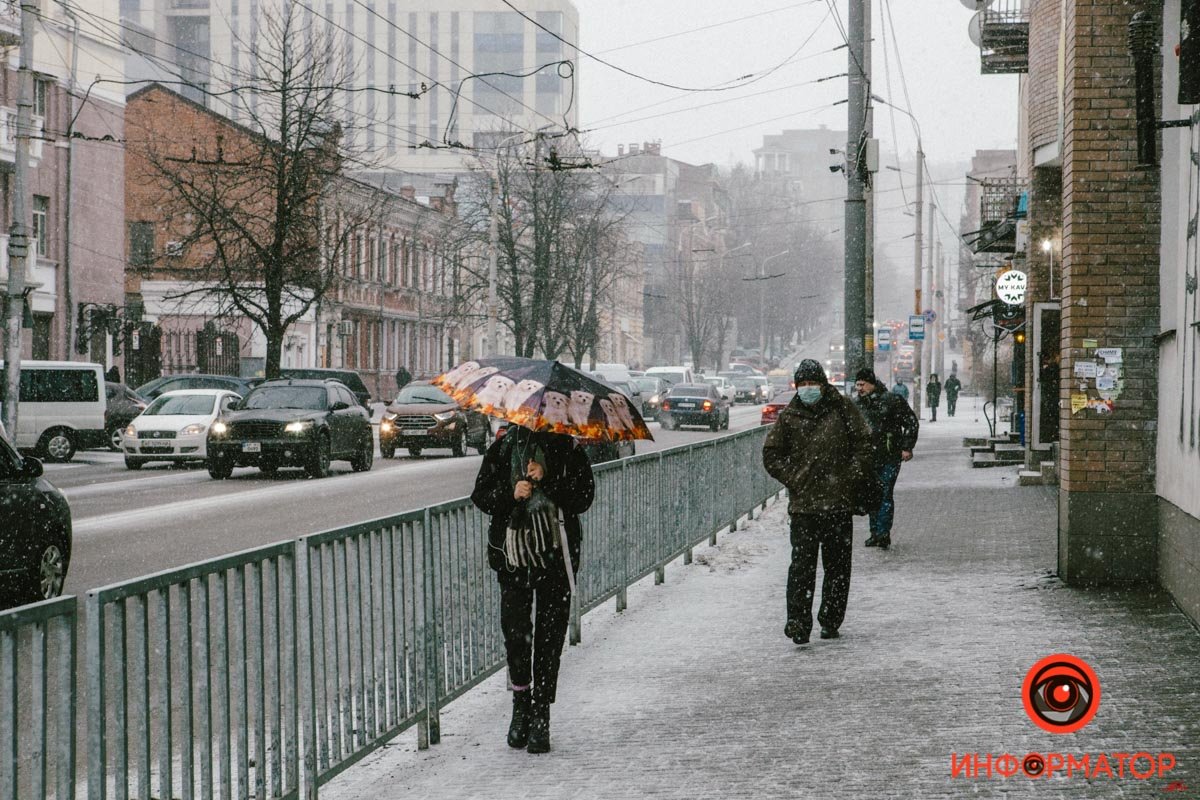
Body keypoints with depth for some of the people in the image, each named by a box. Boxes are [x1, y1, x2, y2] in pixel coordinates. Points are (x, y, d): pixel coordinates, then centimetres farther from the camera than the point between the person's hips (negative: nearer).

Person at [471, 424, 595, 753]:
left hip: (556, 556, -1)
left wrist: (547, 480, -17)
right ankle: (521, 704, 13)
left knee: (549, 634, -2)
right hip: (512, 552, 1)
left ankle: (540, 718, 4)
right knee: (515, 630, -8)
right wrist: (510, 493, -14)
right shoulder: (503, 449, 7)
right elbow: (481, 495, 5)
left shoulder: (568, 451, 4)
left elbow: (583, 499, -4)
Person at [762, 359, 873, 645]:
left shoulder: (842, 408, 2)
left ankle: (831, 620, 19)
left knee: (837, 565, 7)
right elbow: (771, 454, 11)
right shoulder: (789, 416, 5)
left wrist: (851, 476, -4)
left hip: (839, 502, 1)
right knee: (802, 564, -9)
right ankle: (798, 621, -12)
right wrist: (792, 479, 0)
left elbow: (864, 442, 5)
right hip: (802, 502, -1)